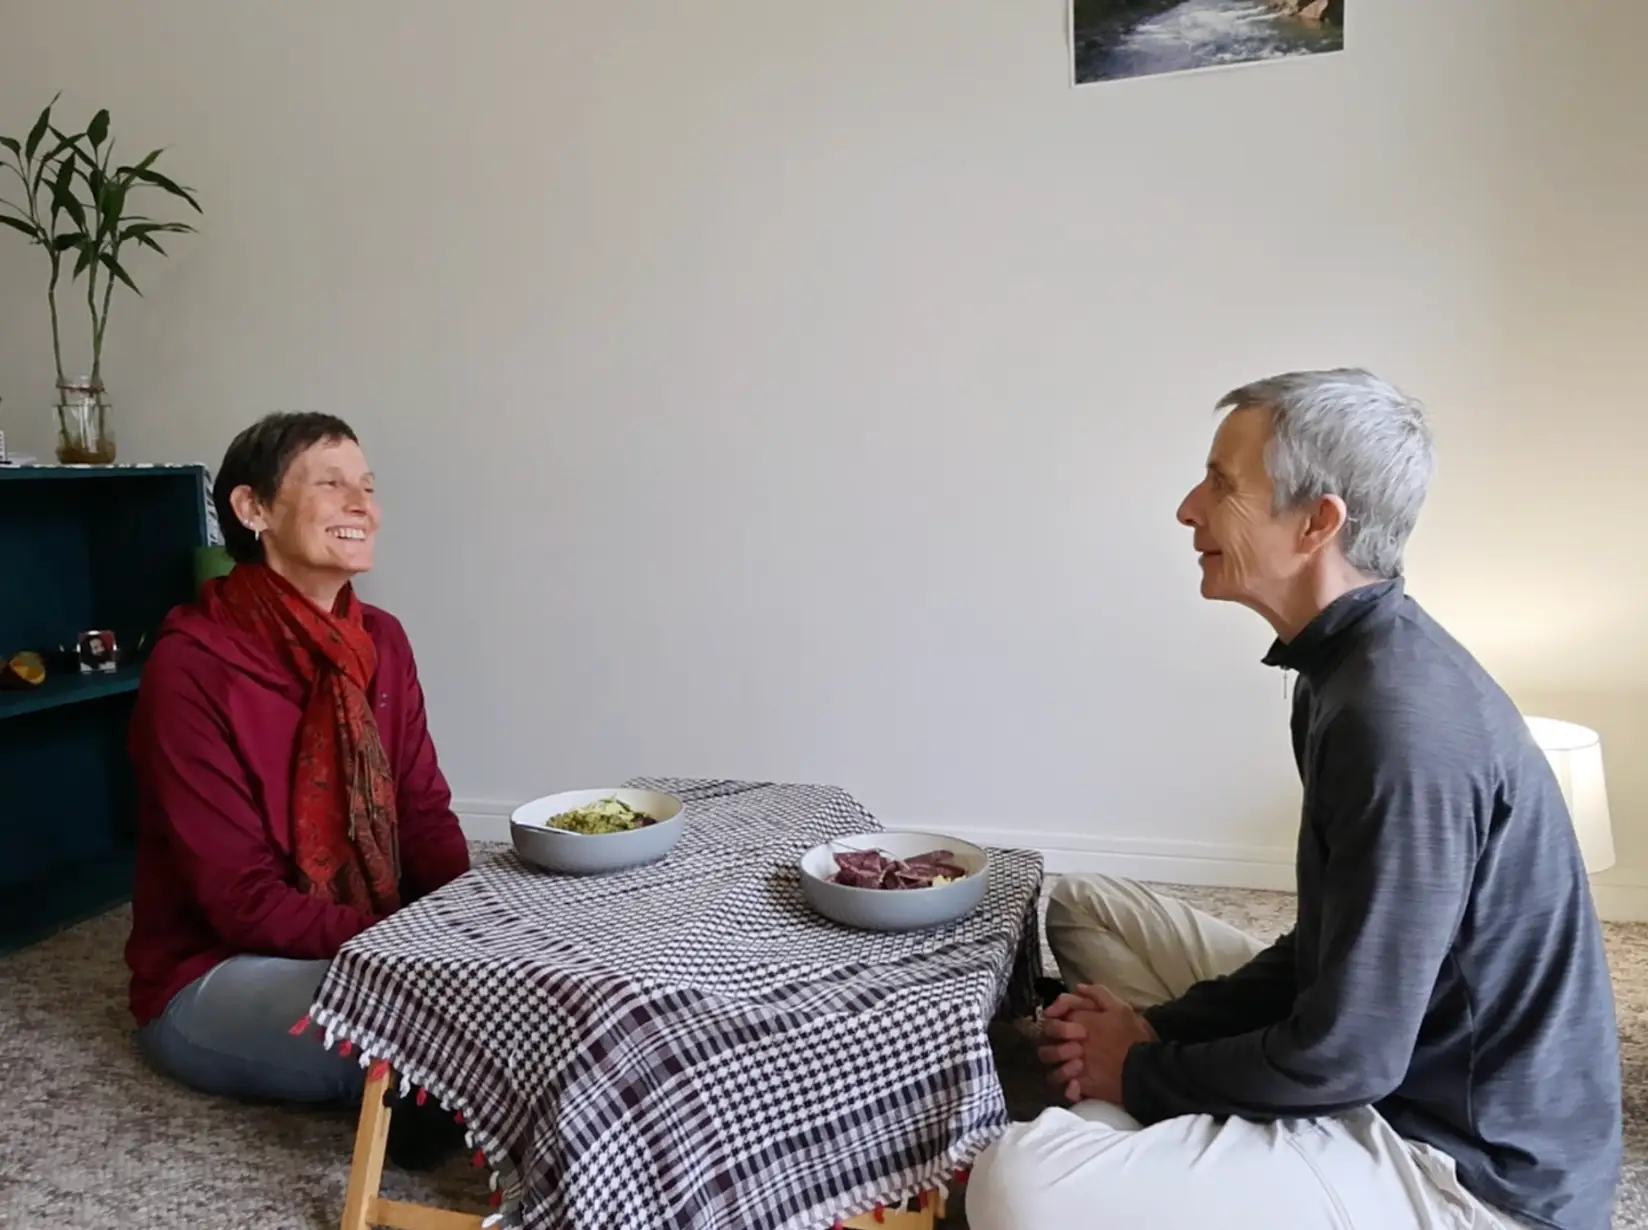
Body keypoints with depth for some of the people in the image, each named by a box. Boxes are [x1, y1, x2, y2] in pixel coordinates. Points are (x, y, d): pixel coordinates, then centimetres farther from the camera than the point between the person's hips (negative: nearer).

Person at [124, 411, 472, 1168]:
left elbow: (425, 817, -2)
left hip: (367, 944, 6)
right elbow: (242, 899, -22)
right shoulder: (191, 665, -20)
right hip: (213, 978, -6)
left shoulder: (381, 642, -1)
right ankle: (423, 1103, -2)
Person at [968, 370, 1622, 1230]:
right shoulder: (1355, 665, 3)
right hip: (1399, 1058, 9)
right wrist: (1158, 1025, 1)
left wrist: (1142, 1072, -9)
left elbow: (1343, 1062, -25)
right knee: (1086, 909, 15)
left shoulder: (1401, 725, -28)